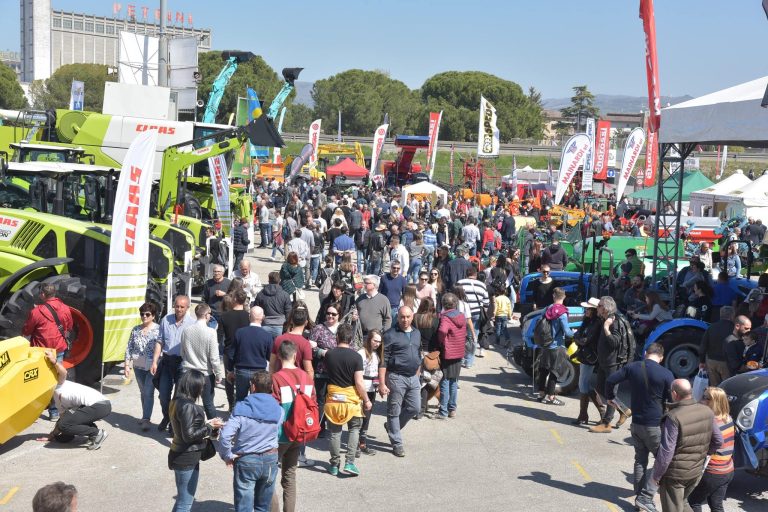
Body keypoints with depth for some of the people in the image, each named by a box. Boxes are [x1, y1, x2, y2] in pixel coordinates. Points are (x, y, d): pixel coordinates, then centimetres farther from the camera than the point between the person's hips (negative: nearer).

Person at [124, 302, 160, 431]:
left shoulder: (158, 329, -8)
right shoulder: (136, 330, 7)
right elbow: (129, 347, 10)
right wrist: (127, 364, 5)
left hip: (152, 367, -5)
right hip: (138, 366, 5)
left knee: (148, 392, -9)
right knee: (143, 392, 14)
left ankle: (146, 419, -7)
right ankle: (145, 416, 25)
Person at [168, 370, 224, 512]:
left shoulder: (177, 401, 5)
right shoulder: (188, 406, -23)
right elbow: (189, 435, -24)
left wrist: (205, 424, 6)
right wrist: (210, 427, -14)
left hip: (181, 456, 9)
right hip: (187, 459, -9)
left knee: (183, 500, 22)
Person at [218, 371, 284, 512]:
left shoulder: (242, 408, -15)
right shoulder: (279, 411, -4)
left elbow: (225, 435, -22)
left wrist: (227, 456, -9)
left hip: (246, 461, -3)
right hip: (270, 459, 3)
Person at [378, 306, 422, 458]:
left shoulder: (417, 333, 11)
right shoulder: (390, 335, -9)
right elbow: (383, 361, -12)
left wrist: (417, 375, 17)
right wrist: (382, 383, -16)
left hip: (413, 377, 6)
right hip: (396, 377, -6)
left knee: (414, 408, 9)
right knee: (394, 411, 3)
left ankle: (392, 427, 31)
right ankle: (397, 444, 13)